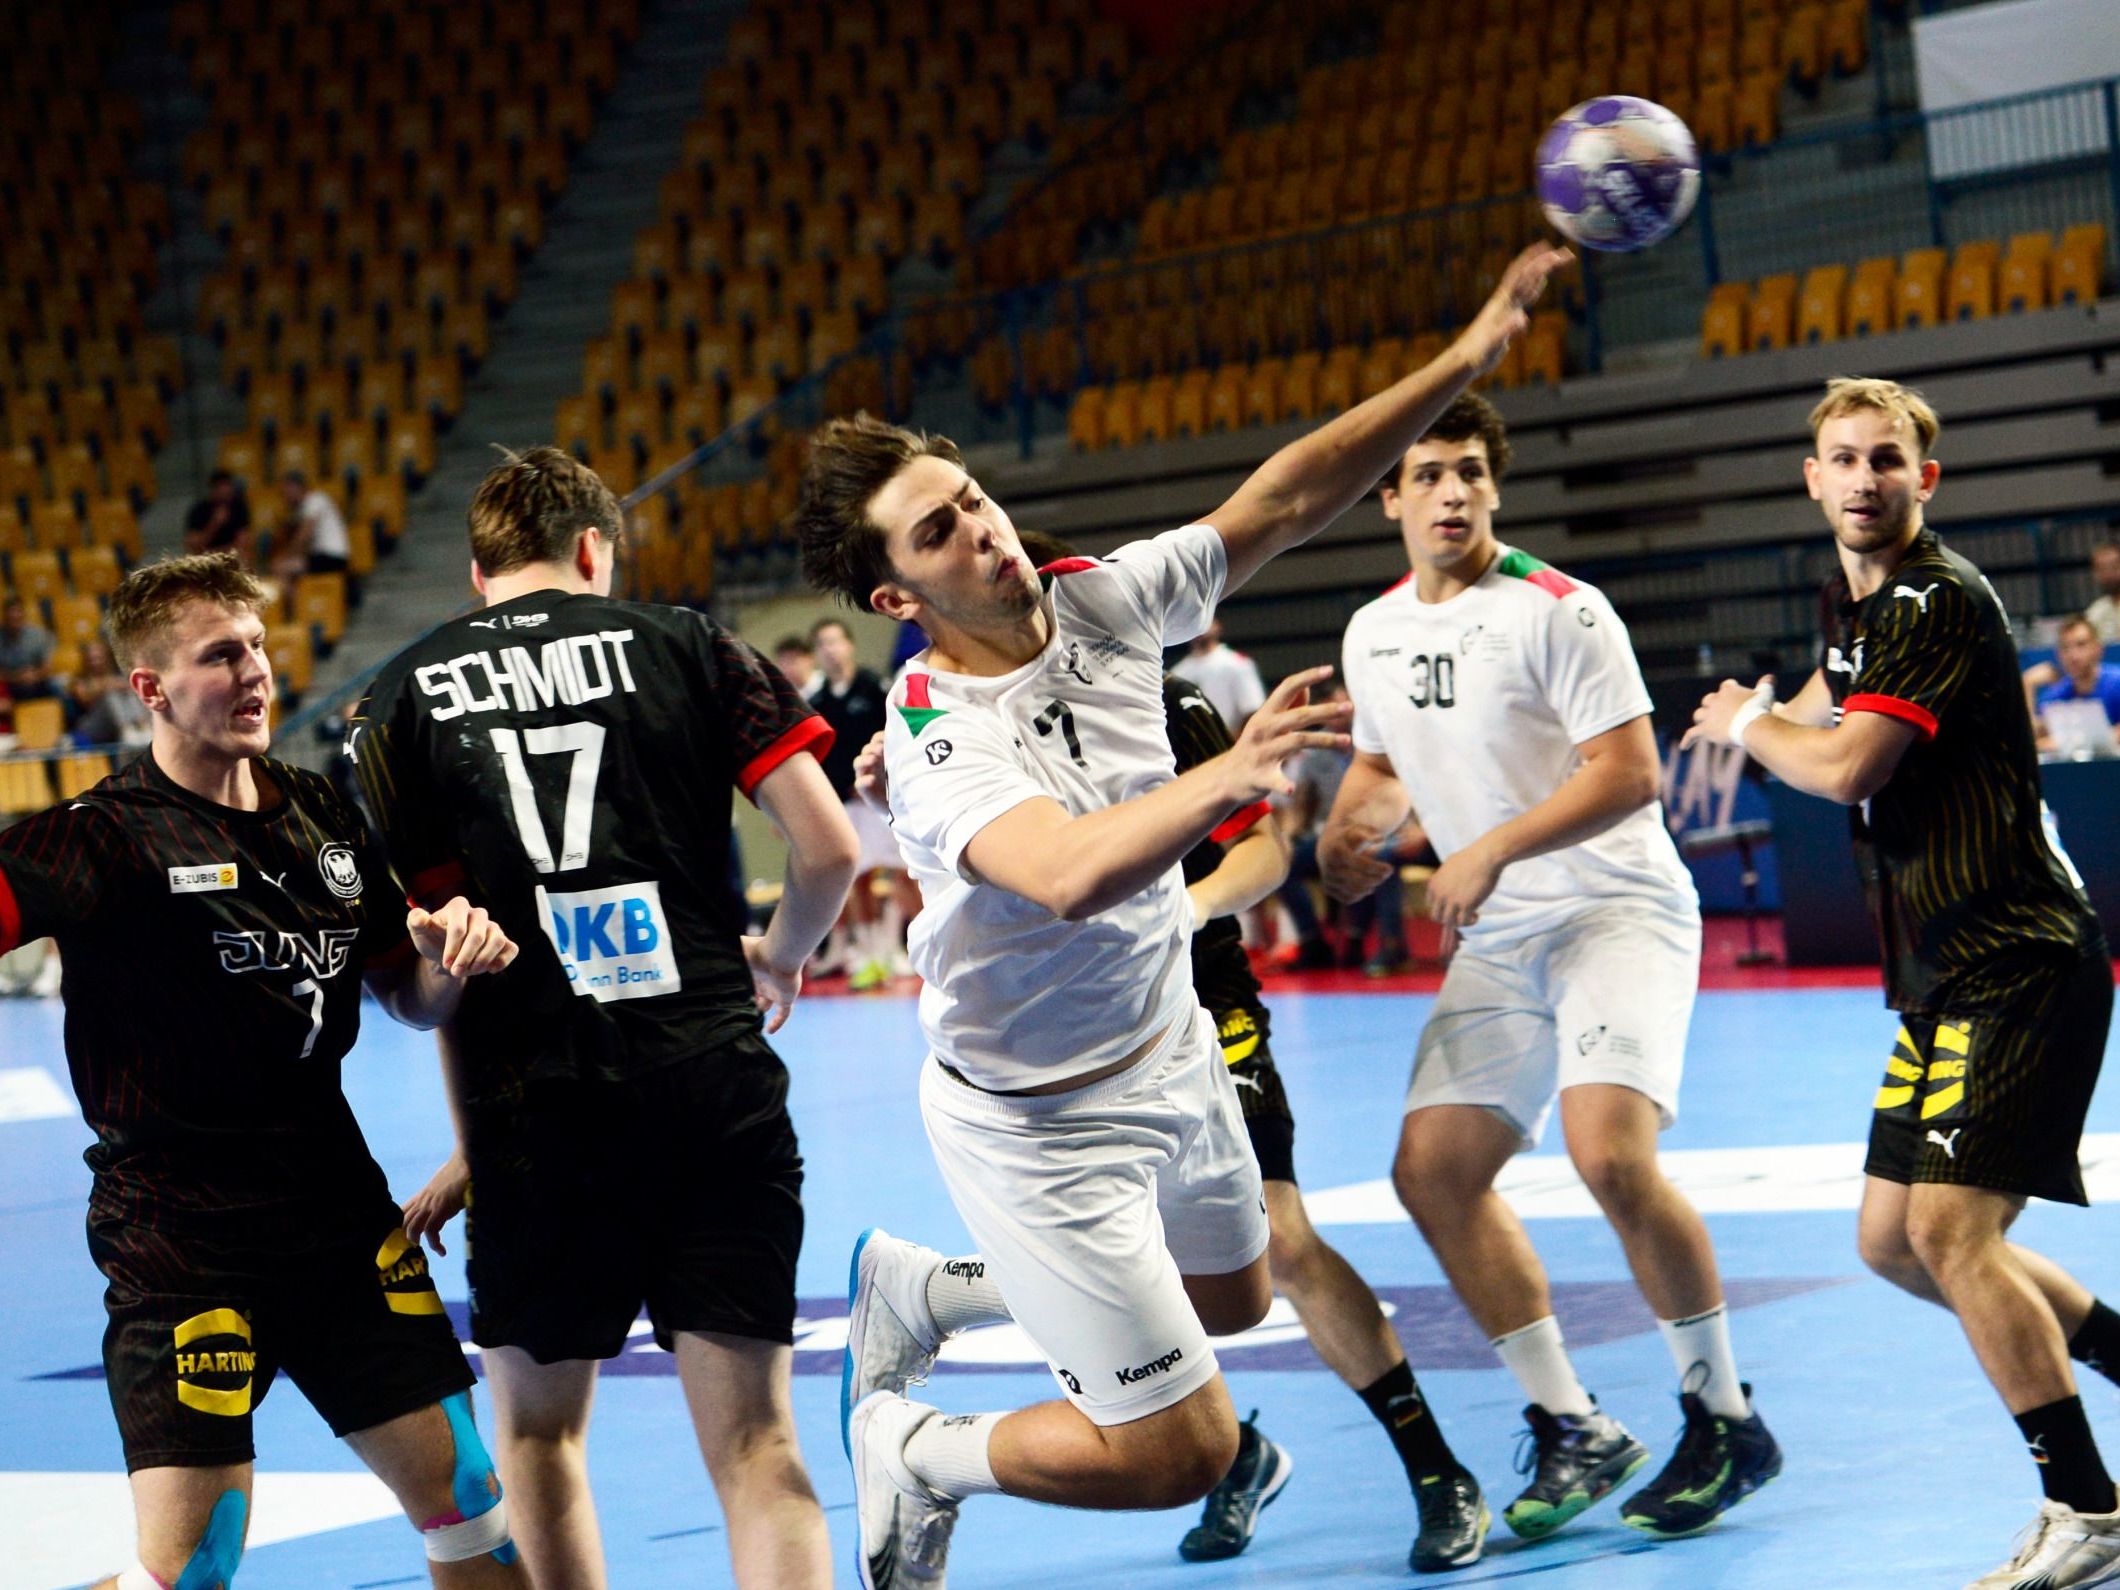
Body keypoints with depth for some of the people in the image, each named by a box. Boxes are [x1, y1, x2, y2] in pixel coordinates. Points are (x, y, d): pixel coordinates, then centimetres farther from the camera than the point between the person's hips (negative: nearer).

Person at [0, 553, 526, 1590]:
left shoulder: (323, 816, 9)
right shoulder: (109, 837, -11)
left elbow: (411, 998, 17)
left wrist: (451, 957, -4)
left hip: (336, 1201, 6)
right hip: (179, 1228, -6)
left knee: (467, 1500, 10)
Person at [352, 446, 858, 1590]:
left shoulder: (399, 699, 8)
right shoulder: (686, 646, 6)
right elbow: (828, 846, 0)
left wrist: (470, 1145, 11)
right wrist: (779, 955, 20)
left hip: (533, 1102, 0)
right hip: (714, 1077, 0)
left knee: (537, 1433, 19)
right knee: (755, 1447, 2)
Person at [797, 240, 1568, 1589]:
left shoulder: (1101, 600, -11)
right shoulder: (937, 743, -30)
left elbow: (1290, 497, -7)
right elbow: (1070, 874, -48)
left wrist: (1470, 355, -14)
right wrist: (1230, 777, -62)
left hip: (1171, 1048, 8)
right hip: (1038, 1118, -7)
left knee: (1231, 1298, 30)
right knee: (1181, 1449, -4)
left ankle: (921, 1292, 41)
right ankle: (913, 1454, 19)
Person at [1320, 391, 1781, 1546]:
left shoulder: (1558, 610, -13)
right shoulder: (1373, 634, 8)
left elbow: (1631, 773, -17)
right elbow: (1384, 765, 25)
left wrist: (1493, 850, -22)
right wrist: (1344, 836, 4)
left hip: (1618, 910, -7)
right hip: (1499, 943, 7)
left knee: (1611, 1154, -25)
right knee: (1432, 1172, -1)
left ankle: (1725, 1420, -7)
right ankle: (1573, 1433, 9)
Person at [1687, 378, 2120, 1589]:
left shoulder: (1941, 600, -15)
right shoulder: (1854, 603, 15)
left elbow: (1846, 767, -21)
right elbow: (1827, 713, 37)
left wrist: (1748, 722, -3)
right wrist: (1760, 721, 17)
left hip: (2021, 965, -10)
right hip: (1945, 979, 10)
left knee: (1950, 1229, -17)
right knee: (1894, 1239, 13)